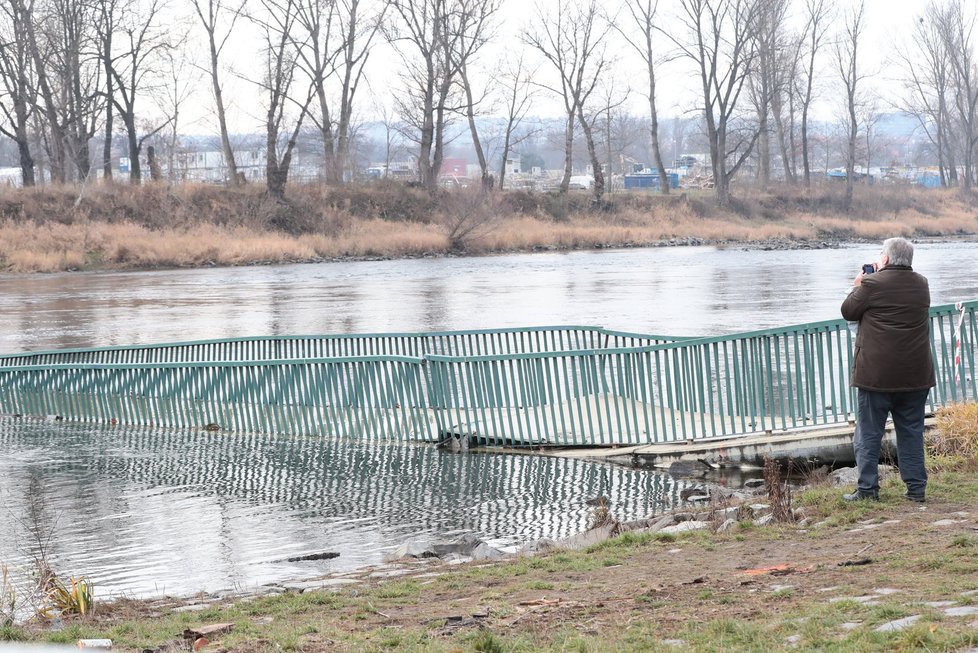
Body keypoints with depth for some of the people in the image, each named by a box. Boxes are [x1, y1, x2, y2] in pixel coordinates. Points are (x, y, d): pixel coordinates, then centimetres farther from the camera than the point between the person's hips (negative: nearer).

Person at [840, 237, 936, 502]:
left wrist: (858, 287, 14)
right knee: (912, 432, 11)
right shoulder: (921, 284, 6)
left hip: (877, 374, -5)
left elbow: (848, 311, -1)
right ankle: (916, 487, 10)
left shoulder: (872, 284, -12)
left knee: (868, 433, 3)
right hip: (915, 376, 5)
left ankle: (867, 488, 2)